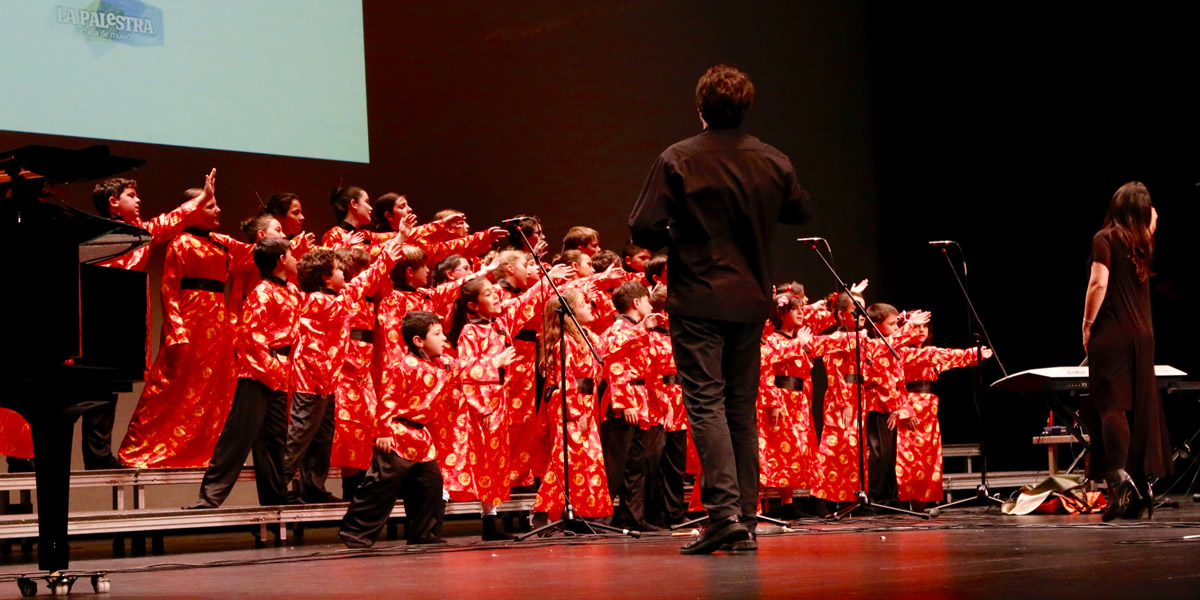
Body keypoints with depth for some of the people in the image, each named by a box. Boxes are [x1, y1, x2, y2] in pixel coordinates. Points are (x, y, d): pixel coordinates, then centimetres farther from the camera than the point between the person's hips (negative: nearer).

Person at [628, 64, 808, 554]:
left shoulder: (677, 161, -11)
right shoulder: (772, 162, 1)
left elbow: (644, 229, -13)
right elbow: (799, 211, 17)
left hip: (697, 297, -4)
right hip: (751, 298, 4)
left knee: (706, 403, -5)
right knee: (742, 406, 12)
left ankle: (723, 510, -17)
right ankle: (746, 514, 13)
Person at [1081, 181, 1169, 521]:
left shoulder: (1106, 239, -5)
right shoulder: (1143, 244, 10)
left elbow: (1099, 283, -14)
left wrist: (1087, 324, -6)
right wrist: (1150, 225, 28)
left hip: (1111, 334, -5)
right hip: (1142, 334, 5)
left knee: (1110, 404, -8)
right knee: (1143, 408, 7)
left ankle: (1118, 474, -26)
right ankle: (1144, 482, 10)